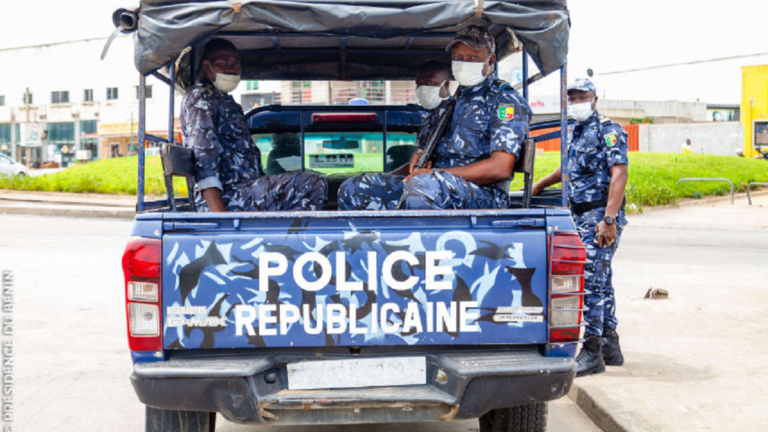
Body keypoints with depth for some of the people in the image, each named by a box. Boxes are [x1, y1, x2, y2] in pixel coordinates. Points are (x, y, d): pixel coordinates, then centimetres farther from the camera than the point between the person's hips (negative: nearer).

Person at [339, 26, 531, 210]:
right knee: (352, 191, 0)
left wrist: (435, 173, -17)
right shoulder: (456, 99, 25)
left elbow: (501, 168, -14)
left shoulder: (507, 101, 0)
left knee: (422, 185, -41)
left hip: (483, 194, -8)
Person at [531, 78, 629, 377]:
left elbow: (619, 174, -19)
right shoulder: (576, 133, 17)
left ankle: (592, 353, -6)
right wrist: (539, 186, 41)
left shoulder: (607, 130, -10)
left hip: (600, 215, -9)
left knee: (591, 280, -10)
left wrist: (609, 220, -26)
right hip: (581, 215, 9)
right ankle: (610, 347, 21)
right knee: (601, 281, 13)